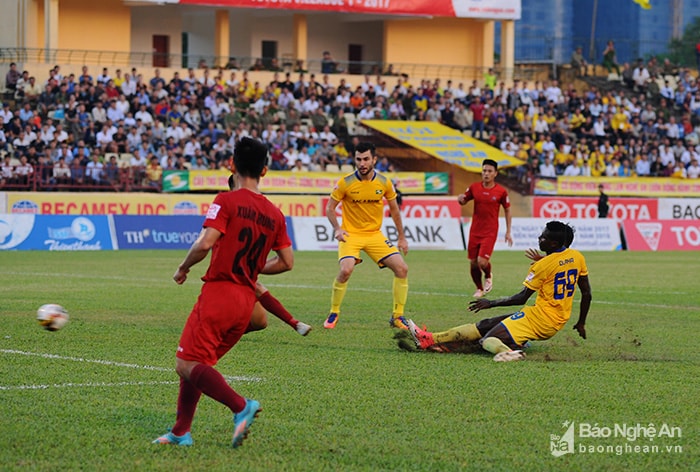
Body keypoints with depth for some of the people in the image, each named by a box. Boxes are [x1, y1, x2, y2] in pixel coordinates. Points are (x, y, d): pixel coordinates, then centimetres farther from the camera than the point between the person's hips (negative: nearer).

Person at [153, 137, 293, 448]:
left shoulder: (227, 201, -7)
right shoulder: (274, 214, 11)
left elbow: (205, 244, -18)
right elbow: (286, 262, 12)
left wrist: (183, 268, 0)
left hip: (219, 291, -7)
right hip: (247, 300, 7)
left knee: (186, 365, -9)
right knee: (196, 364, 17)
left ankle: (241, 407, -25)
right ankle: (181, 432, 15)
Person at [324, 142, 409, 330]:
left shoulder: (384, 183, -3)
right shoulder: (345, 183, -10)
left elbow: (394, 209, 11)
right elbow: (330, 207, 0)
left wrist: (402, 237, 13)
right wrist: (337, 228, -16)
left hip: (375, 235, 3)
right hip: (351, 234, -3)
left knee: (402, 268, -9)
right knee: (346, 270, -27)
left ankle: (397, 317, 5)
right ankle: (333, 314, -5)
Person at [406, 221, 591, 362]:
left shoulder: (544, 264, -16)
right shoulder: (577, 257, 5)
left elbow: (521, 298, -14)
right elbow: (587, 295, 12)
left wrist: (492, 303, -3)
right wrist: (581, 323, 24)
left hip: (540, 318, -8)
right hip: (557, 324, 8)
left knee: (487, 339, -15)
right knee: (485, 325, 10)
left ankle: (508, 351, -50)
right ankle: (430, 339, 8)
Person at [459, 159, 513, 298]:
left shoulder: (501, 191, -5)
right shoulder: (474, 188, 1)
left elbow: (507, 210, 6)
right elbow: (463, 201, 14)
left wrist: (508, 232, 5)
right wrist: (461, 199, -12)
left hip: (490, 232, -3)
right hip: (475, 230, 3)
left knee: (482, 262, -16)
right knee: (473, 263, 4)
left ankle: (488, 276, 19)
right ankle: (479, 289, 27)